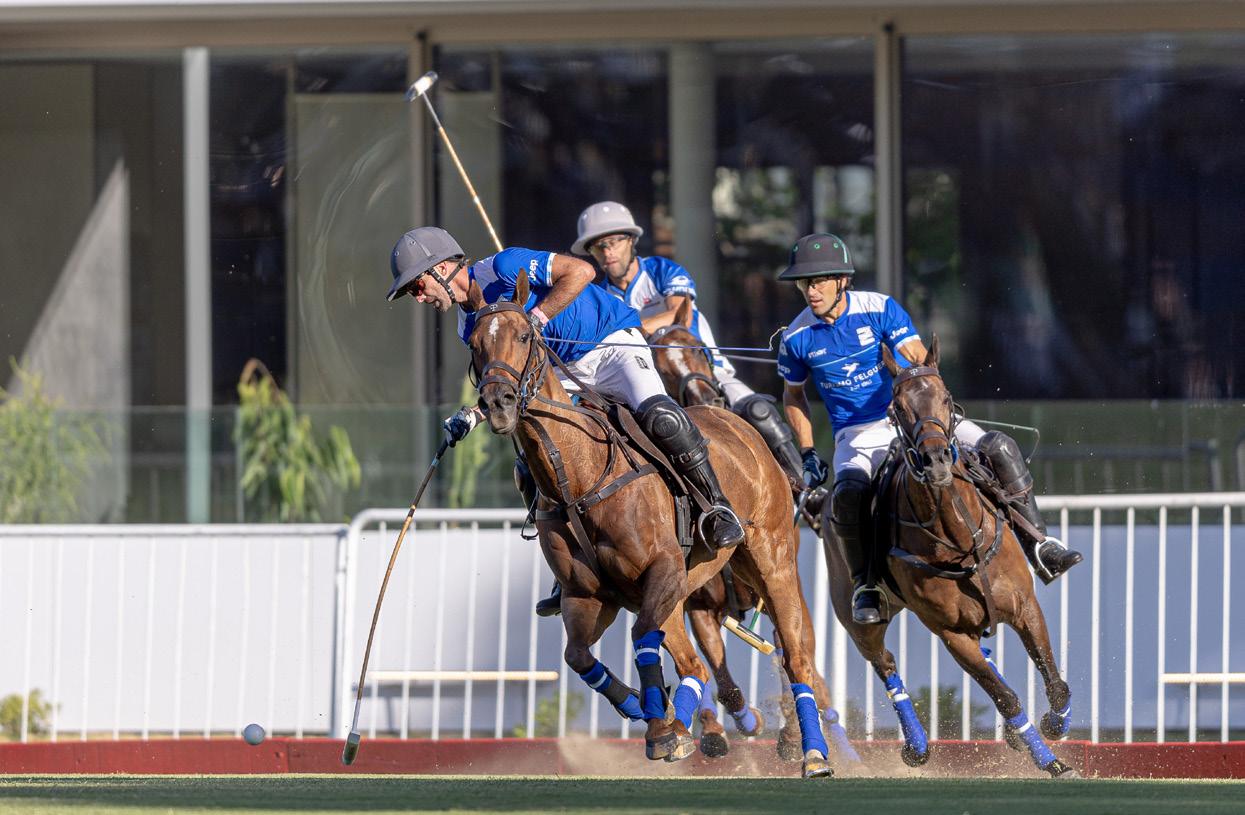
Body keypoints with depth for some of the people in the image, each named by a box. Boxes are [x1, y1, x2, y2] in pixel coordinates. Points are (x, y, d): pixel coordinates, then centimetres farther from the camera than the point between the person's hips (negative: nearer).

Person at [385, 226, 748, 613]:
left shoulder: (503, 267, -18)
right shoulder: (470, 327, 5)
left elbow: (580, 271, -24)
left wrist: (535, 320, -28)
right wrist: (472, 415, -8)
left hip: (613, 345, -7)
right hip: (566, 374, 7)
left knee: (659, 417, -33)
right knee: (530, 471, -7)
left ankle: (720, 508, -19)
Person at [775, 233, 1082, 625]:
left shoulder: (880, 309, -8)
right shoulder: (797, 338, -3)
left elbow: (920, 361, -13)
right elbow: (793, 394, 14)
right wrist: (808, 453, 7)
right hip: (857, 437, -1)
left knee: (1000, 448, -17)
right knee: (847, 494, -36)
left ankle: (1039, 547, -7)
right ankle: (865, 585, -15)